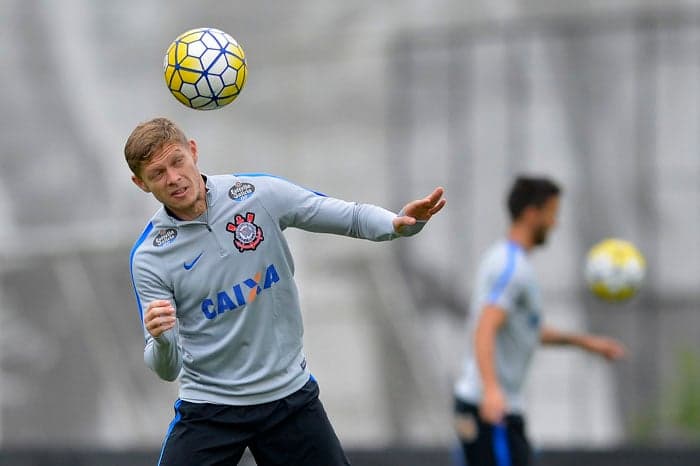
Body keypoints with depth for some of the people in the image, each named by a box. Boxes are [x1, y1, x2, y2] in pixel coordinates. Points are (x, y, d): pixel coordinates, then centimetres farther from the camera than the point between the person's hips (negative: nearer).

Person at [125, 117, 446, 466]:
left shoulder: (259, 194, -7)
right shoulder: (149, 257, -9)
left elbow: (353, 218, -1)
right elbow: (167, 368, -11)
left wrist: (399, 223, -22)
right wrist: (161, 340, -34)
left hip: (290, 394, 1)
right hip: (209, 407, -1)